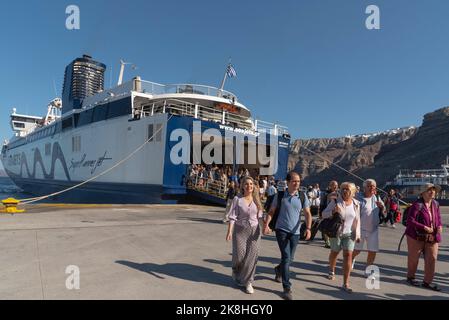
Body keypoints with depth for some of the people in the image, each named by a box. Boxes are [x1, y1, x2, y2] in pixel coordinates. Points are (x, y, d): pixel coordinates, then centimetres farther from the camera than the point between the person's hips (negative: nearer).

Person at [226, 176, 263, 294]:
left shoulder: (256, 199, 3)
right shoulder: (237, 199, -6)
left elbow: (260, 216, 10)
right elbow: (233, 216, -8)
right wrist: (229, 231, -13)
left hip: (254, 230, 2)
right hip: (240, 230, -2)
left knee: (252, 256, 0)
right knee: (239, 255, 1)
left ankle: (248, 282, 16)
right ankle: (236, 271, 37)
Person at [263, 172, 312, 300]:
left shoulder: (302, 196, -1)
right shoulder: (280, 195, -5)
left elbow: (307, 214, -2)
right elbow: (271, 211, -1)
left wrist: (308, 228, -16)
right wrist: (266, 225, -15)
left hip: (295, 232, 3)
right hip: (281, 230, -3)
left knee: (290, 259, 14)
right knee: (286, 257, -8)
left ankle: (278, 270, 47)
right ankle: (287, 288, 3)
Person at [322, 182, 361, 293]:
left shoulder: (356, 204, 1)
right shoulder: (335, 201, -9)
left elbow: (357, 220, 9)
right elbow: (324, 214, -8)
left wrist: (357, 234, 8)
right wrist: (333, 211, -27)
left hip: (349, 234, 1)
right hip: (336, 232, -1)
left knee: (348, 255, -7)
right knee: (334, 252, 14)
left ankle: (346, 283, -1)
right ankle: (331, 271, 44)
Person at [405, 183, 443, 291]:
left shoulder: (435, 204, 6)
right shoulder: (417, 205, -15)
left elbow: (438, 218, 18)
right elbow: (410, 220, -18)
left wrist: (440, 226, -3)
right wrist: (425, 228, -22)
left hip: (432, 237, 6)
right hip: (417, 236, -6)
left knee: (432, 259, 5)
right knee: (413, 258, 9)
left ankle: (427, 281, 19)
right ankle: (410, 277, 29)